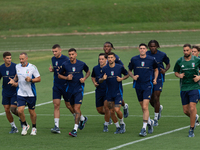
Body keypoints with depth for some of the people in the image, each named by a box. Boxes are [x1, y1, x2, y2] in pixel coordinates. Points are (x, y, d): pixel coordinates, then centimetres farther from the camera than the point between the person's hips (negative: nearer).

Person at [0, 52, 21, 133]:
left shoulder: (15, 67, -12)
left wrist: (17, 83, -28)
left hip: (15, 92, -4)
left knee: (13, 109, -11)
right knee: (7, 110, 1)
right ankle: (14, 127, 16)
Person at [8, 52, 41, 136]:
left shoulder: (32, 67, -10)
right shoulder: (17, 66, 2)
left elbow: (39, 78, -7)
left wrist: (31, 80, -23)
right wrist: (13, 80, 2)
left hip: (31, 94, -3)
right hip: (21, 93, 3)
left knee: (31, 111, 6)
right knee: (20, 111, -11)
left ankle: (34, 128, 28)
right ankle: (25, 125, 15)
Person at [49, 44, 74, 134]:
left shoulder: (66, 59, -12)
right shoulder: (53, 59, 8)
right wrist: (52, 69, 2)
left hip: (65, 85, -5)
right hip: (56, 86, 5)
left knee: (68, 105, 6)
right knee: (56, 105, -6)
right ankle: (56, 127, -9)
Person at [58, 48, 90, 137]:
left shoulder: (81, 64, -4)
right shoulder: (65, 65, -3)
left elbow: (88, 71, 14)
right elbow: (59, 75, 7)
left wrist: (84, 78, -5)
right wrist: (66, 77, -12)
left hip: (79, 89, -3)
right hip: (69, 89, 3)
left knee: (76, 109, -13)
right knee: (74, 108, 15)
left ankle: (75, 129, -13)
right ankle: (83, 119, 46)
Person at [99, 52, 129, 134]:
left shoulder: (120, 67, -5)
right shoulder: (104, 69, -1)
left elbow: (127, 74, 12)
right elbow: (100, 80, 5)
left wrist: (122, 78, -8)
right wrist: (103, 79, -18)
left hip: (118, 92, -3)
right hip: (109, 93, 3)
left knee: (117, 110, -14)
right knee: (111, 111, 3)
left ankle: (122, 123, 12)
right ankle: (118, 127, 20)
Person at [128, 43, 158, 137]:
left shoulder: (151, 60, -1)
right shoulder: (134, 59, 0)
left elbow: (156, 70, 16)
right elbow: (129, 71, 12)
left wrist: (155, 79, 2)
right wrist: (133, 76, -8)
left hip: (148, 85, -3)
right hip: (138, 86, 3)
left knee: (145, 107, -14)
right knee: (143, 107, 12)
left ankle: (144, 128, -11)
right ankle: (149, 122, 37)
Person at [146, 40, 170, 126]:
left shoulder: (162, 55, -4)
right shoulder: (146, 55, 0)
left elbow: (168, 64, 9)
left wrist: (165, 70, -11)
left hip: (159, 79, -3)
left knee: (156, 99, -10)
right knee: (151, 100, 8)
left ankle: (156, 119, -1)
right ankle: (159, 108, 43)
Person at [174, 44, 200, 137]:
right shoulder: (179, 61, 1)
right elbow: (176, 72, 16)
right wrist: (179, 75, -6)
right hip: (183, 88, 3)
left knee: (192, 108, -15)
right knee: (185, 110, 4)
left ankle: (191, 130, -5)